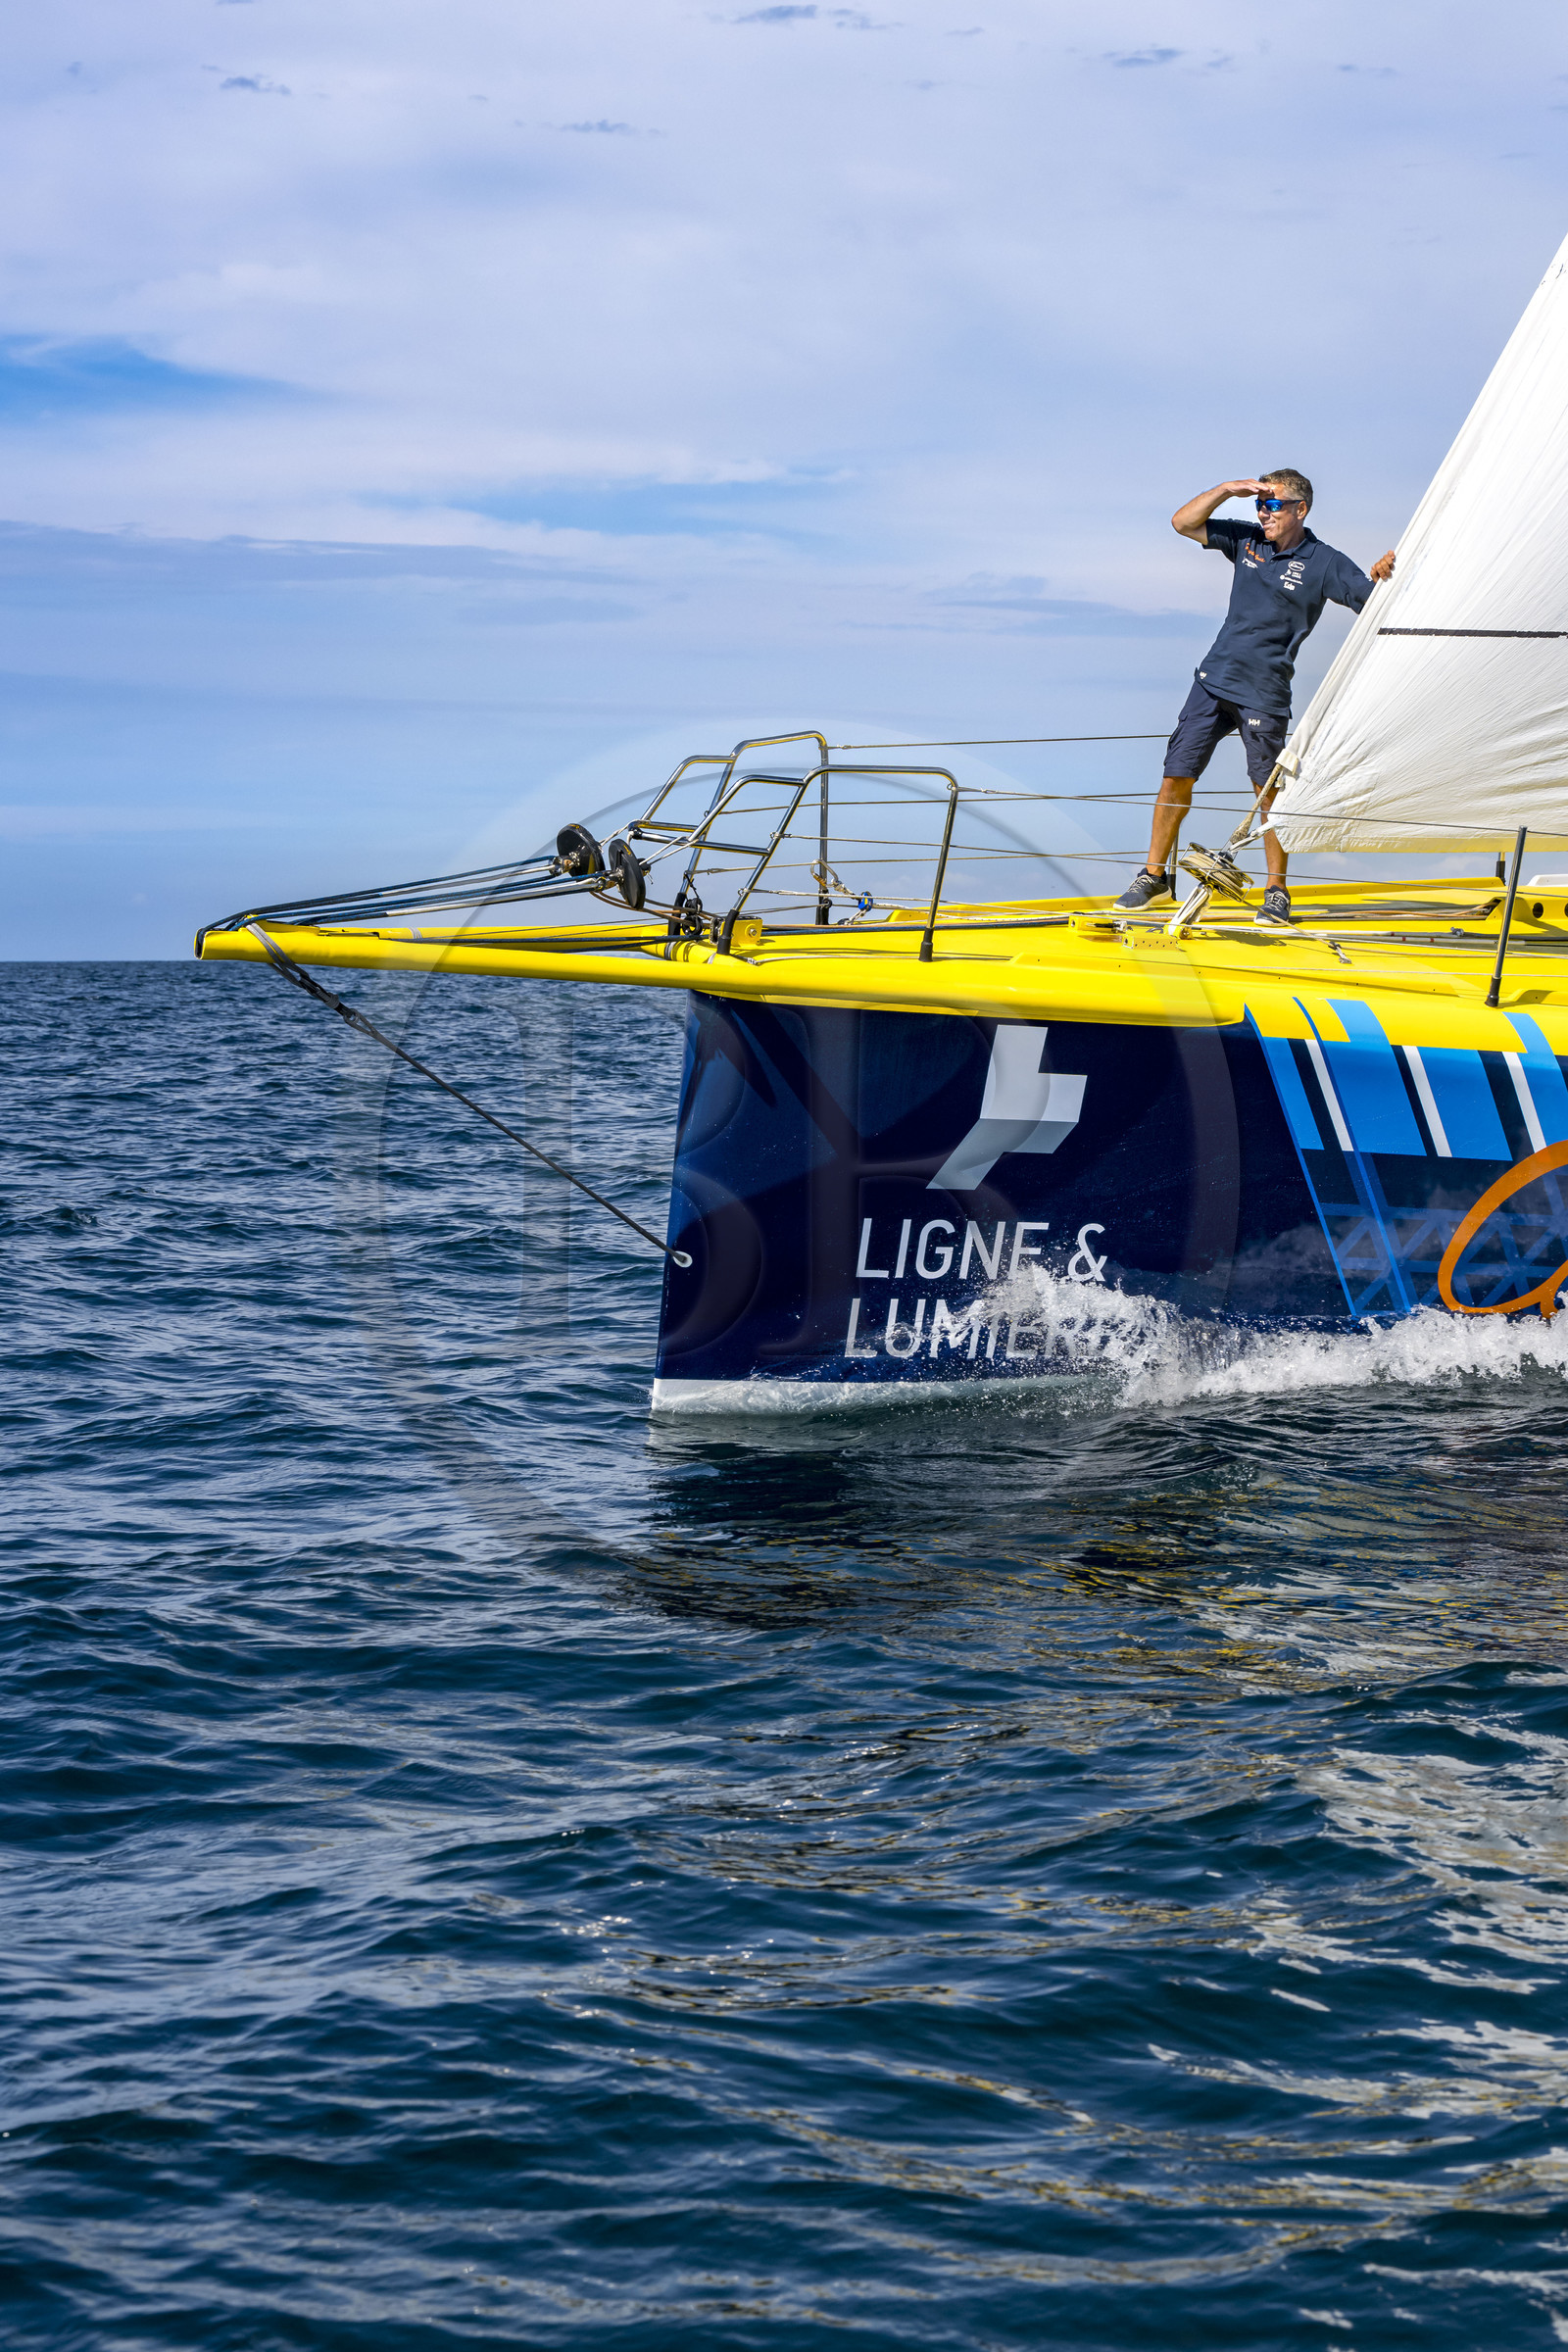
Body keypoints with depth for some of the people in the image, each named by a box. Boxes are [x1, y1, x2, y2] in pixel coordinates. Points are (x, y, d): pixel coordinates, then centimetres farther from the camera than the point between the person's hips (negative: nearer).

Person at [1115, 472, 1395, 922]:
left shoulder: (1324, 564, -5)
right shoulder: (1247, 540, 7)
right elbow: (1183, 522, 6)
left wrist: (1383, 575, -30)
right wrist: (1228, 489, -6)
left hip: (1265, 694, -4)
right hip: (1214, 680, 4)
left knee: (1269, 790, -3)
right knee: (1177, 774, 2)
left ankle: (1277, 890, 10)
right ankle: (1154, 876, 13)